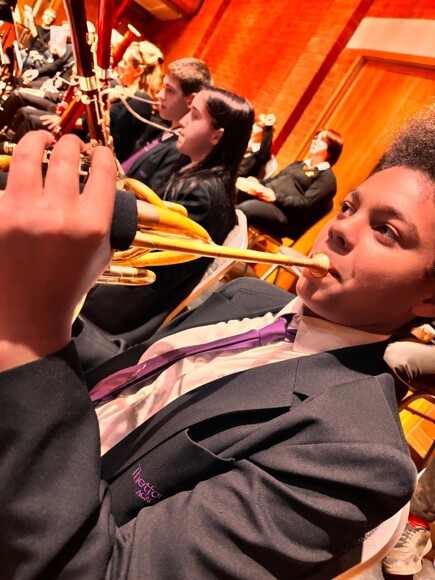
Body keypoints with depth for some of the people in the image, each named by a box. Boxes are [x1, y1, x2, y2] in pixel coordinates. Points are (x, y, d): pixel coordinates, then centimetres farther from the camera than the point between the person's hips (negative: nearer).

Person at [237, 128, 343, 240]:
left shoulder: (327, 177, 2)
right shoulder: (298, 164, 29)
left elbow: (306, 204, -12)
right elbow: (274, 180, 27)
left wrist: (276, 197, -20)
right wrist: (257, 183, 5)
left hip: (287, 217, -8)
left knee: (244, 209, -34)